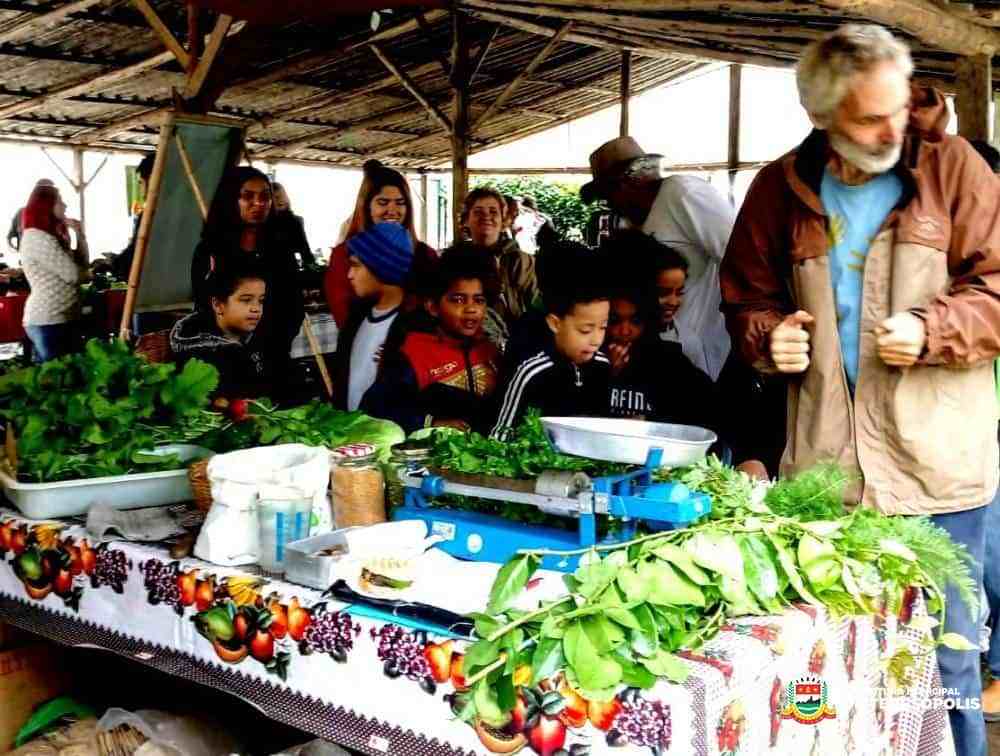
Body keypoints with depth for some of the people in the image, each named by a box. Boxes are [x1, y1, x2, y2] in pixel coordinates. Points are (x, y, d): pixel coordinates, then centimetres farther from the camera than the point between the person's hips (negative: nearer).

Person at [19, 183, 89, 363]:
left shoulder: (48, 237, 19)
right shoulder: (37, 238, -14)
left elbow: (81, 265, 17)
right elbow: (74, 274, -18)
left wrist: (80, 234, 6)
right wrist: (85, 273, 5)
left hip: (56, 318, 10)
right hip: (49, 321, -10)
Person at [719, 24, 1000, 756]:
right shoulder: (781, 188, 5)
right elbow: (747, 293, 16)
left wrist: (931, 331, -16)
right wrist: (767, 334, -4)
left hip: (937, 466, -2)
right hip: (824, 465, 2)